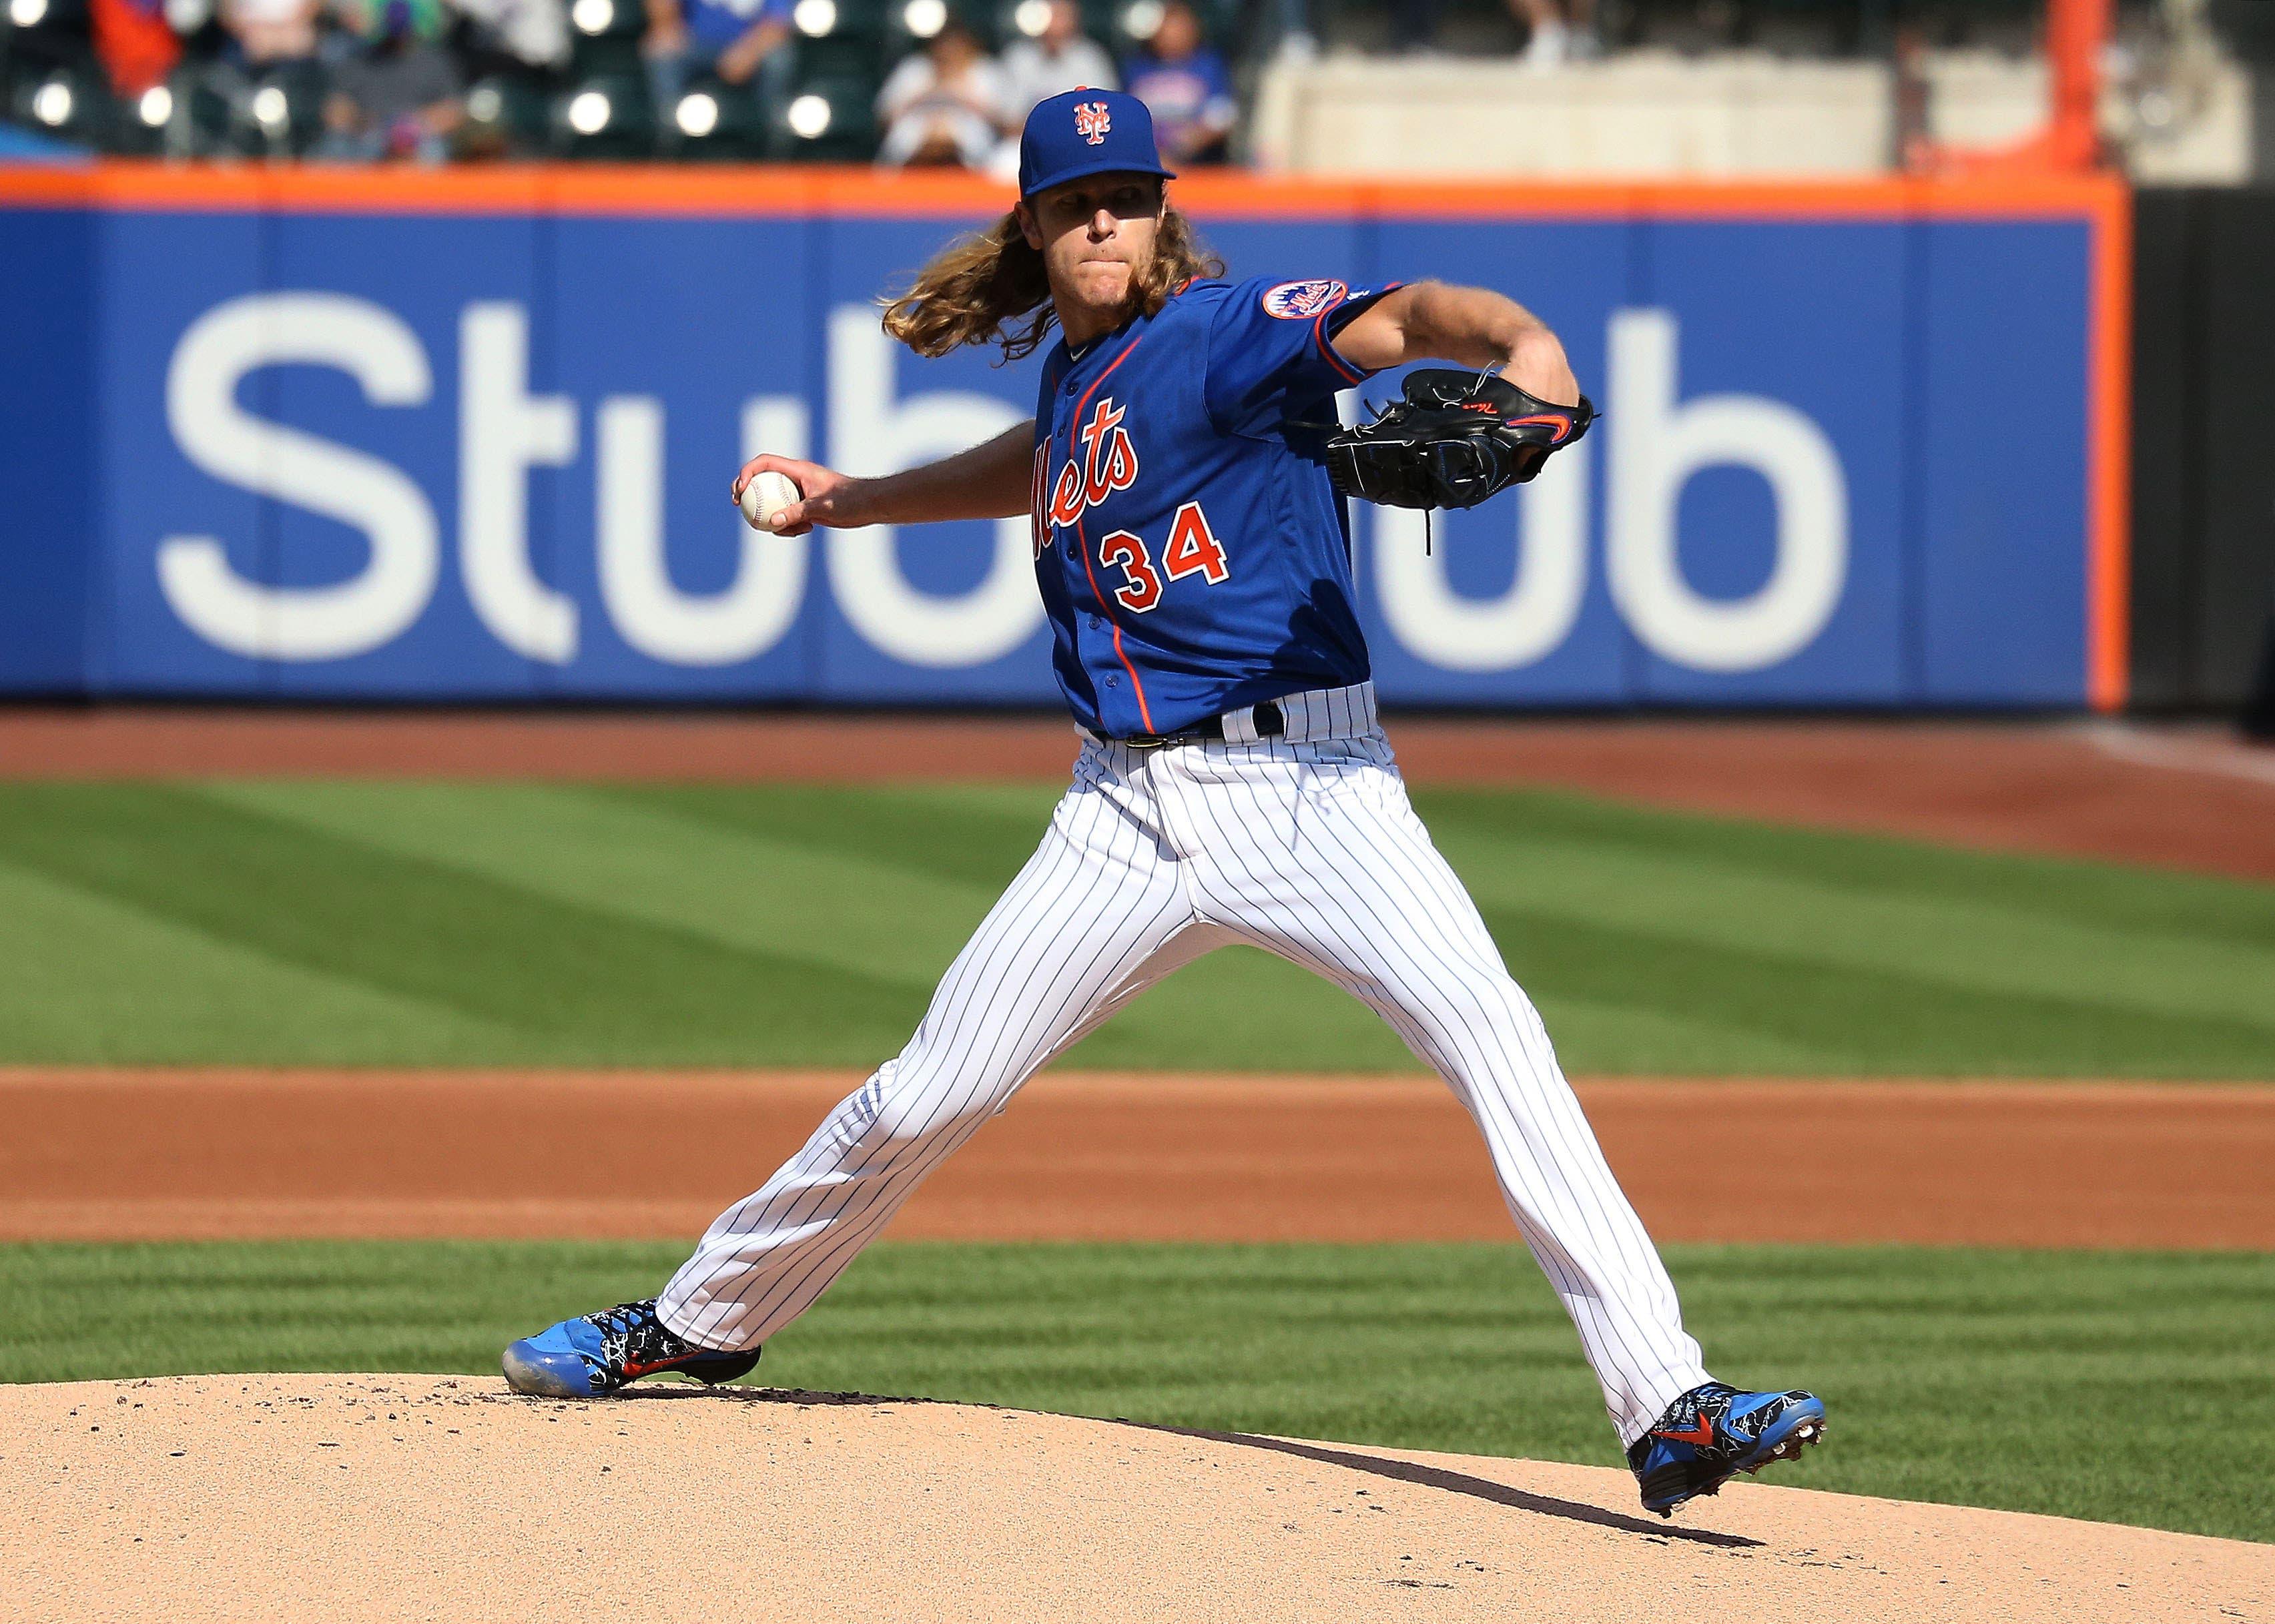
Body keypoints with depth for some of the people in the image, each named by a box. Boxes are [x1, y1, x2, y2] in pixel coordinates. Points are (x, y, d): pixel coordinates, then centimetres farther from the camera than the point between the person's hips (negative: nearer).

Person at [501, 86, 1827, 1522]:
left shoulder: (1229, 329, -7)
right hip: (1128, 807, 6)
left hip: (1304, 783, -6)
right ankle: (697, 1325, 32)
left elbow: (1403, 318, -26)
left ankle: (1669, 1412, -29)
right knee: (923, 1101, 10)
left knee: (1495, 1038, -25)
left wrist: (1518, 343, -47)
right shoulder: (1075, 381, 13)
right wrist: (847, 500, 37)